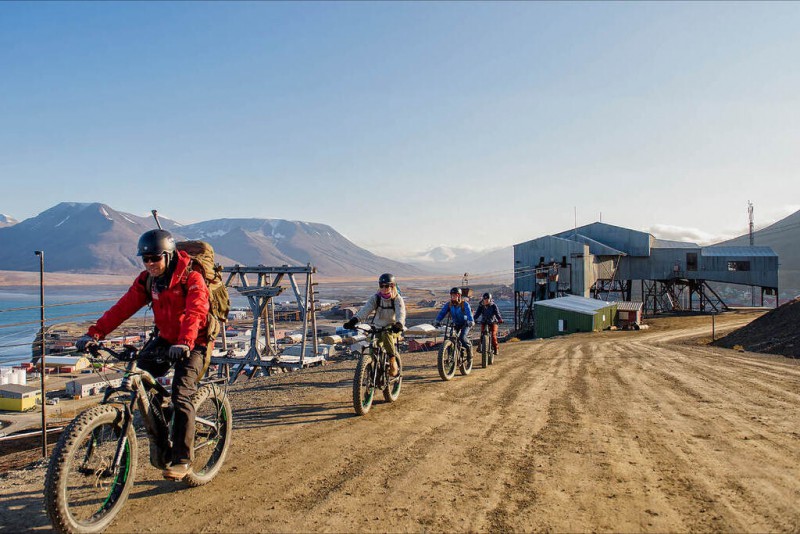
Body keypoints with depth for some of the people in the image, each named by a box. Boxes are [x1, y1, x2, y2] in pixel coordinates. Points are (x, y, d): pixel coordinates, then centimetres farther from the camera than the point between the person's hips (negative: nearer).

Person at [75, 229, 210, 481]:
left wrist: (184, 343, -49)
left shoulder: (191, 278, -18)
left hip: (194, 343, -6)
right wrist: (94, 333, -19)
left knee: (181, 394, -19)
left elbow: (196, 312, -32)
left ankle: (182, 460, -11)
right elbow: (123, 307, -7)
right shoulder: (146, 280, 1)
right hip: (165, 338, 6)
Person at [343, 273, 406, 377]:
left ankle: (393, 361, -25)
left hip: (393, 328, -3)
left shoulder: (397, 299, -8)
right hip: (378, 327, 3)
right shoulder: (375, 298, -2)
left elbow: (401, 313, -26)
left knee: (386, 334, -36)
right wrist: (353, 321, -33)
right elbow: (365, 310, -16)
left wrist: (399, 324, -48)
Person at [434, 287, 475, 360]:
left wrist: (471, 321, -52)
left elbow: (469, 313, -34)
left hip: (465, 323, -4)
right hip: (456, 324, 4)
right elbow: (442, 312, -16)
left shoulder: (464, 304, -20)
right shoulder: (448, 304, -9)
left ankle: (469, 347, 2)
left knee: (462, 338, -26)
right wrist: (438, 321, -33)